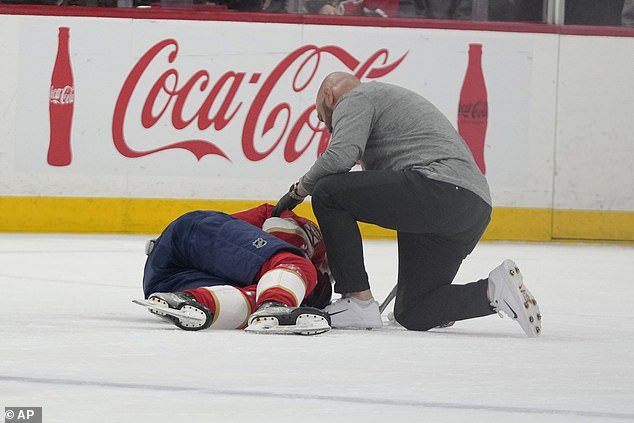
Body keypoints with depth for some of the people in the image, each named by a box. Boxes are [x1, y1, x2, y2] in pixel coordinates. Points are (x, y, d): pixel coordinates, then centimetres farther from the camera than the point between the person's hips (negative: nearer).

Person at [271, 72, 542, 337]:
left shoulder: (353, 99, 8)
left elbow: (340, 155, -12)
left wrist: (299, 190, 3)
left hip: (439, 187, -10)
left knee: (328, 193, -8)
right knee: (413, 314, 13)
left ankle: (359, 302, -9)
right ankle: (495, 290, -1)